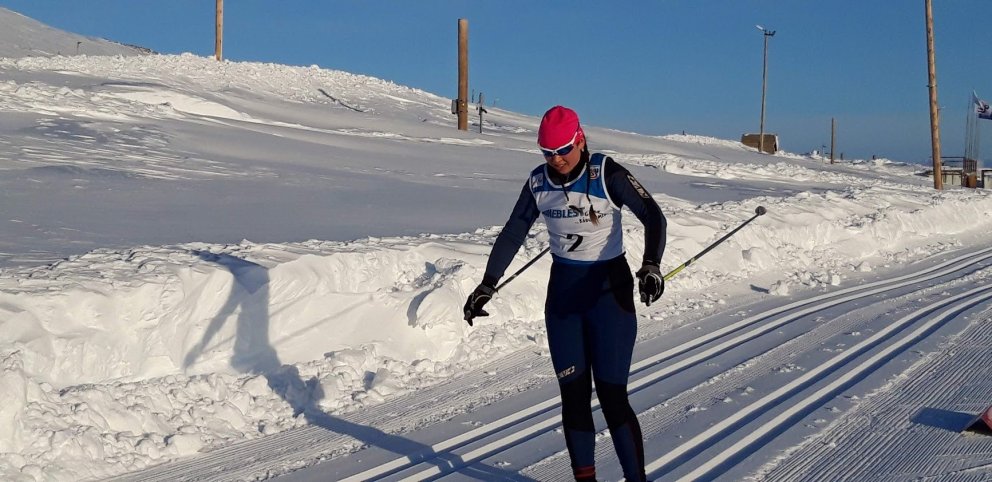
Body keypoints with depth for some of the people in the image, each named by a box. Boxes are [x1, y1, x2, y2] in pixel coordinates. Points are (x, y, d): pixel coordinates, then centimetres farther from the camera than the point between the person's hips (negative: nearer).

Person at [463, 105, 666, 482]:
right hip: (563, 293, 4)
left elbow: (653, 217, -17)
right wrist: (487, 285, 7)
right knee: (573, 395, 6)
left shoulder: (607, 174, -15)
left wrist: (651, 265, -34)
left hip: (610, 291, -4)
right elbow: (512, 235, 8)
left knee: (612, 397, -5)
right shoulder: (538, 182, -1)